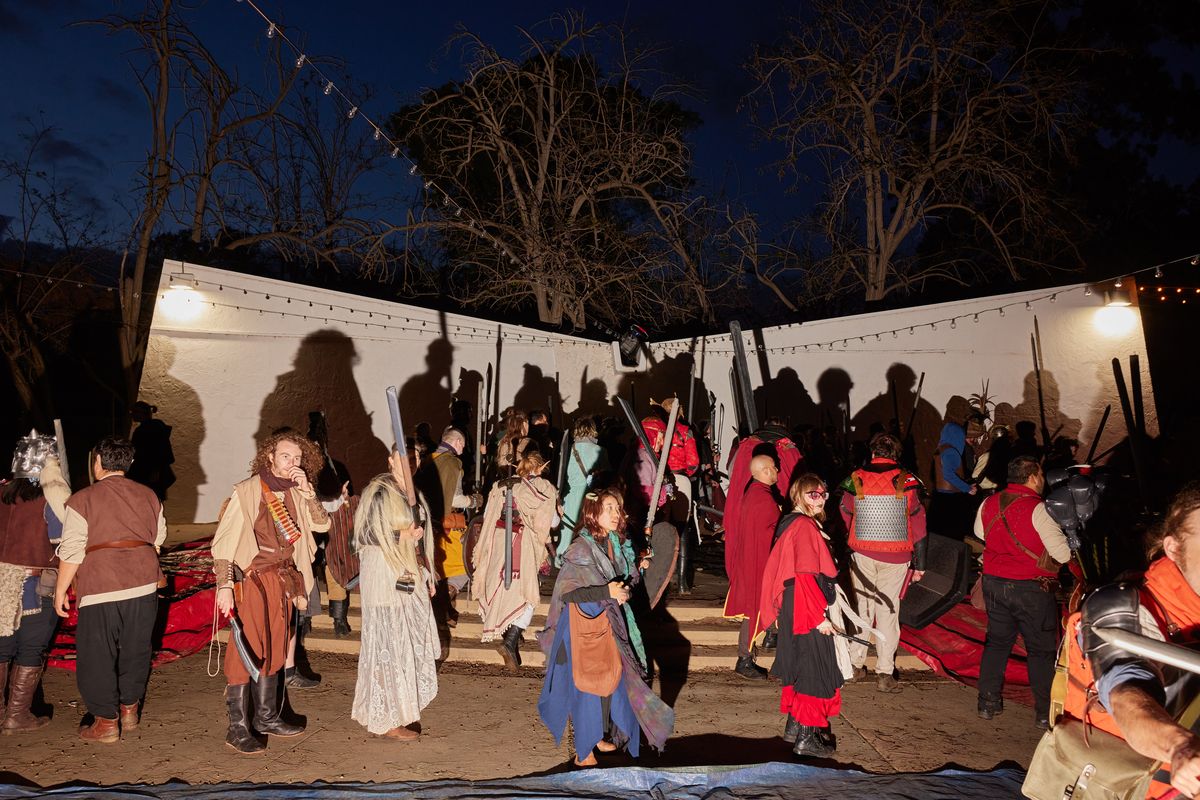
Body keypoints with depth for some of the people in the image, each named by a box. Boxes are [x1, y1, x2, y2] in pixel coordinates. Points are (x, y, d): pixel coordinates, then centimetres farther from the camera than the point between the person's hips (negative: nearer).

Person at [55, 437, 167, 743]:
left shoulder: (82, 500, -7)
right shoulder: (148, 496, 7)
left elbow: (71, 552, -8)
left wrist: (60, 591, 2)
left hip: (100, 591, -4)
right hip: (144, 586, 5)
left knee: (97, 657, 8)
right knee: (136, 651, 17)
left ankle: (106, 722, 14)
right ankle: (129, 709, 27)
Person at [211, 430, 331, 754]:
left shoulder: (294, 493, 7)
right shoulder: (247, 491, -10)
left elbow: (322, 524, -1)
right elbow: (224, 540, -12)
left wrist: (307, 491, -12)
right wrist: (224, 585, -19)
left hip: (283, 580, 6)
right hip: (252, 579, -6)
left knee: (274, 649, 14)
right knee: (247, 650, -3)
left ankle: (267, 716, 28)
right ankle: (238, 728, 8)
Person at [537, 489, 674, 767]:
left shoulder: (614, 544, 4)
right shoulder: (581, 548, -20)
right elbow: (565, 591, -25)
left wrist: (635, 570, 4)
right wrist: (606, 592, -29)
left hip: (608, 624, 8)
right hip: (585, 625, -8)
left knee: (611, 679, 16)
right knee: (588, 687, 1)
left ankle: (599, 736, 36)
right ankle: (583, 752, 16)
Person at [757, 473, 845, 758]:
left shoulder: (792, 523, 11)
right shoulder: (804, 526, -19)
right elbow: (805, 577, -24)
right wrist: (820, 617, -21)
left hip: (796, 611, 10)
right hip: (808, 612, -10)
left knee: (801, 667, 19)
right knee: (814, 671, -1)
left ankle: (795, 725, 32)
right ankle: (806, 738, 8)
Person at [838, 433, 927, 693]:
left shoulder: (855, 479, -3)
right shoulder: (906, 482, -6)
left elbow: (844, 518, 2)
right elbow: (918, 526, -3)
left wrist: (845, 552, 13)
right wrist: (920, 564, 4)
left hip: (861, 554, 1)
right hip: (896, 558, -1)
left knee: (861, 608, 14)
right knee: (888, 612, 6)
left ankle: (856, 664, 22)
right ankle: (885, 674, 8)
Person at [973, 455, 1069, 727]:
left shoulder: (988, 504, 0)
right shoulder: (1036, 509, -18)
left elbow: (979, 532, 20)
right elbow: (1063, 554, -17)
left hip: (994, 583, 5)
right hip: (1031, 588, -5)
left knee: (997, 642, 16)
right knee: (1041, 650, 8)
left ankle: (988, 703, 22)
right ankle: (1045, 713, 15)